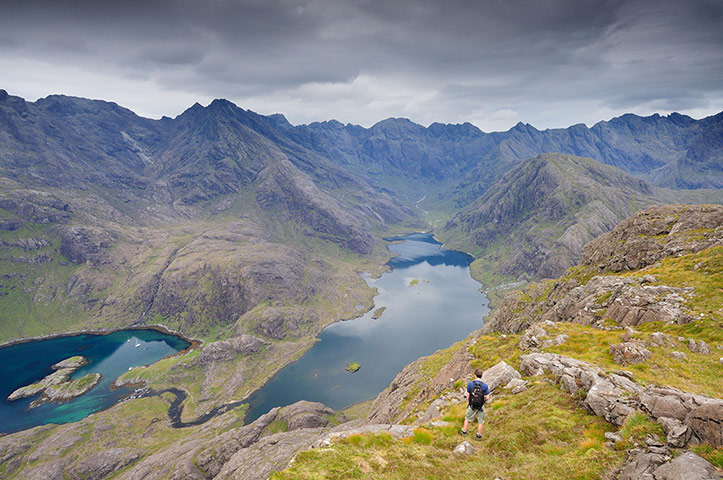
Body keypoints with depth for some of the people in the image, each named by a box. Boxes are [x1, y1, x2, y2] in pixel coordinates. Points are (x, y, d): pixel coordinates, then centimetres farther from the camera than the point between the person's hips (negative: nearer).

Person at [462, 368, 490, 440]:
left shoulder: (470, 384, -14)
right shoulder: (485, 385, -16)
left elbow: (467, 395, -7)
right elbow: (487, 398, -13)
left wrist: (468, 403, 10)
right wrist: (485, 400, 11)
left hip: (472, 405, 1)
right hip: (481, 407, -1)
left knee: (467, 418, 22)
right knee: (480, 421, 18)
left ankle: (464, 431, 34)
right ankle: (479, 435, 28)